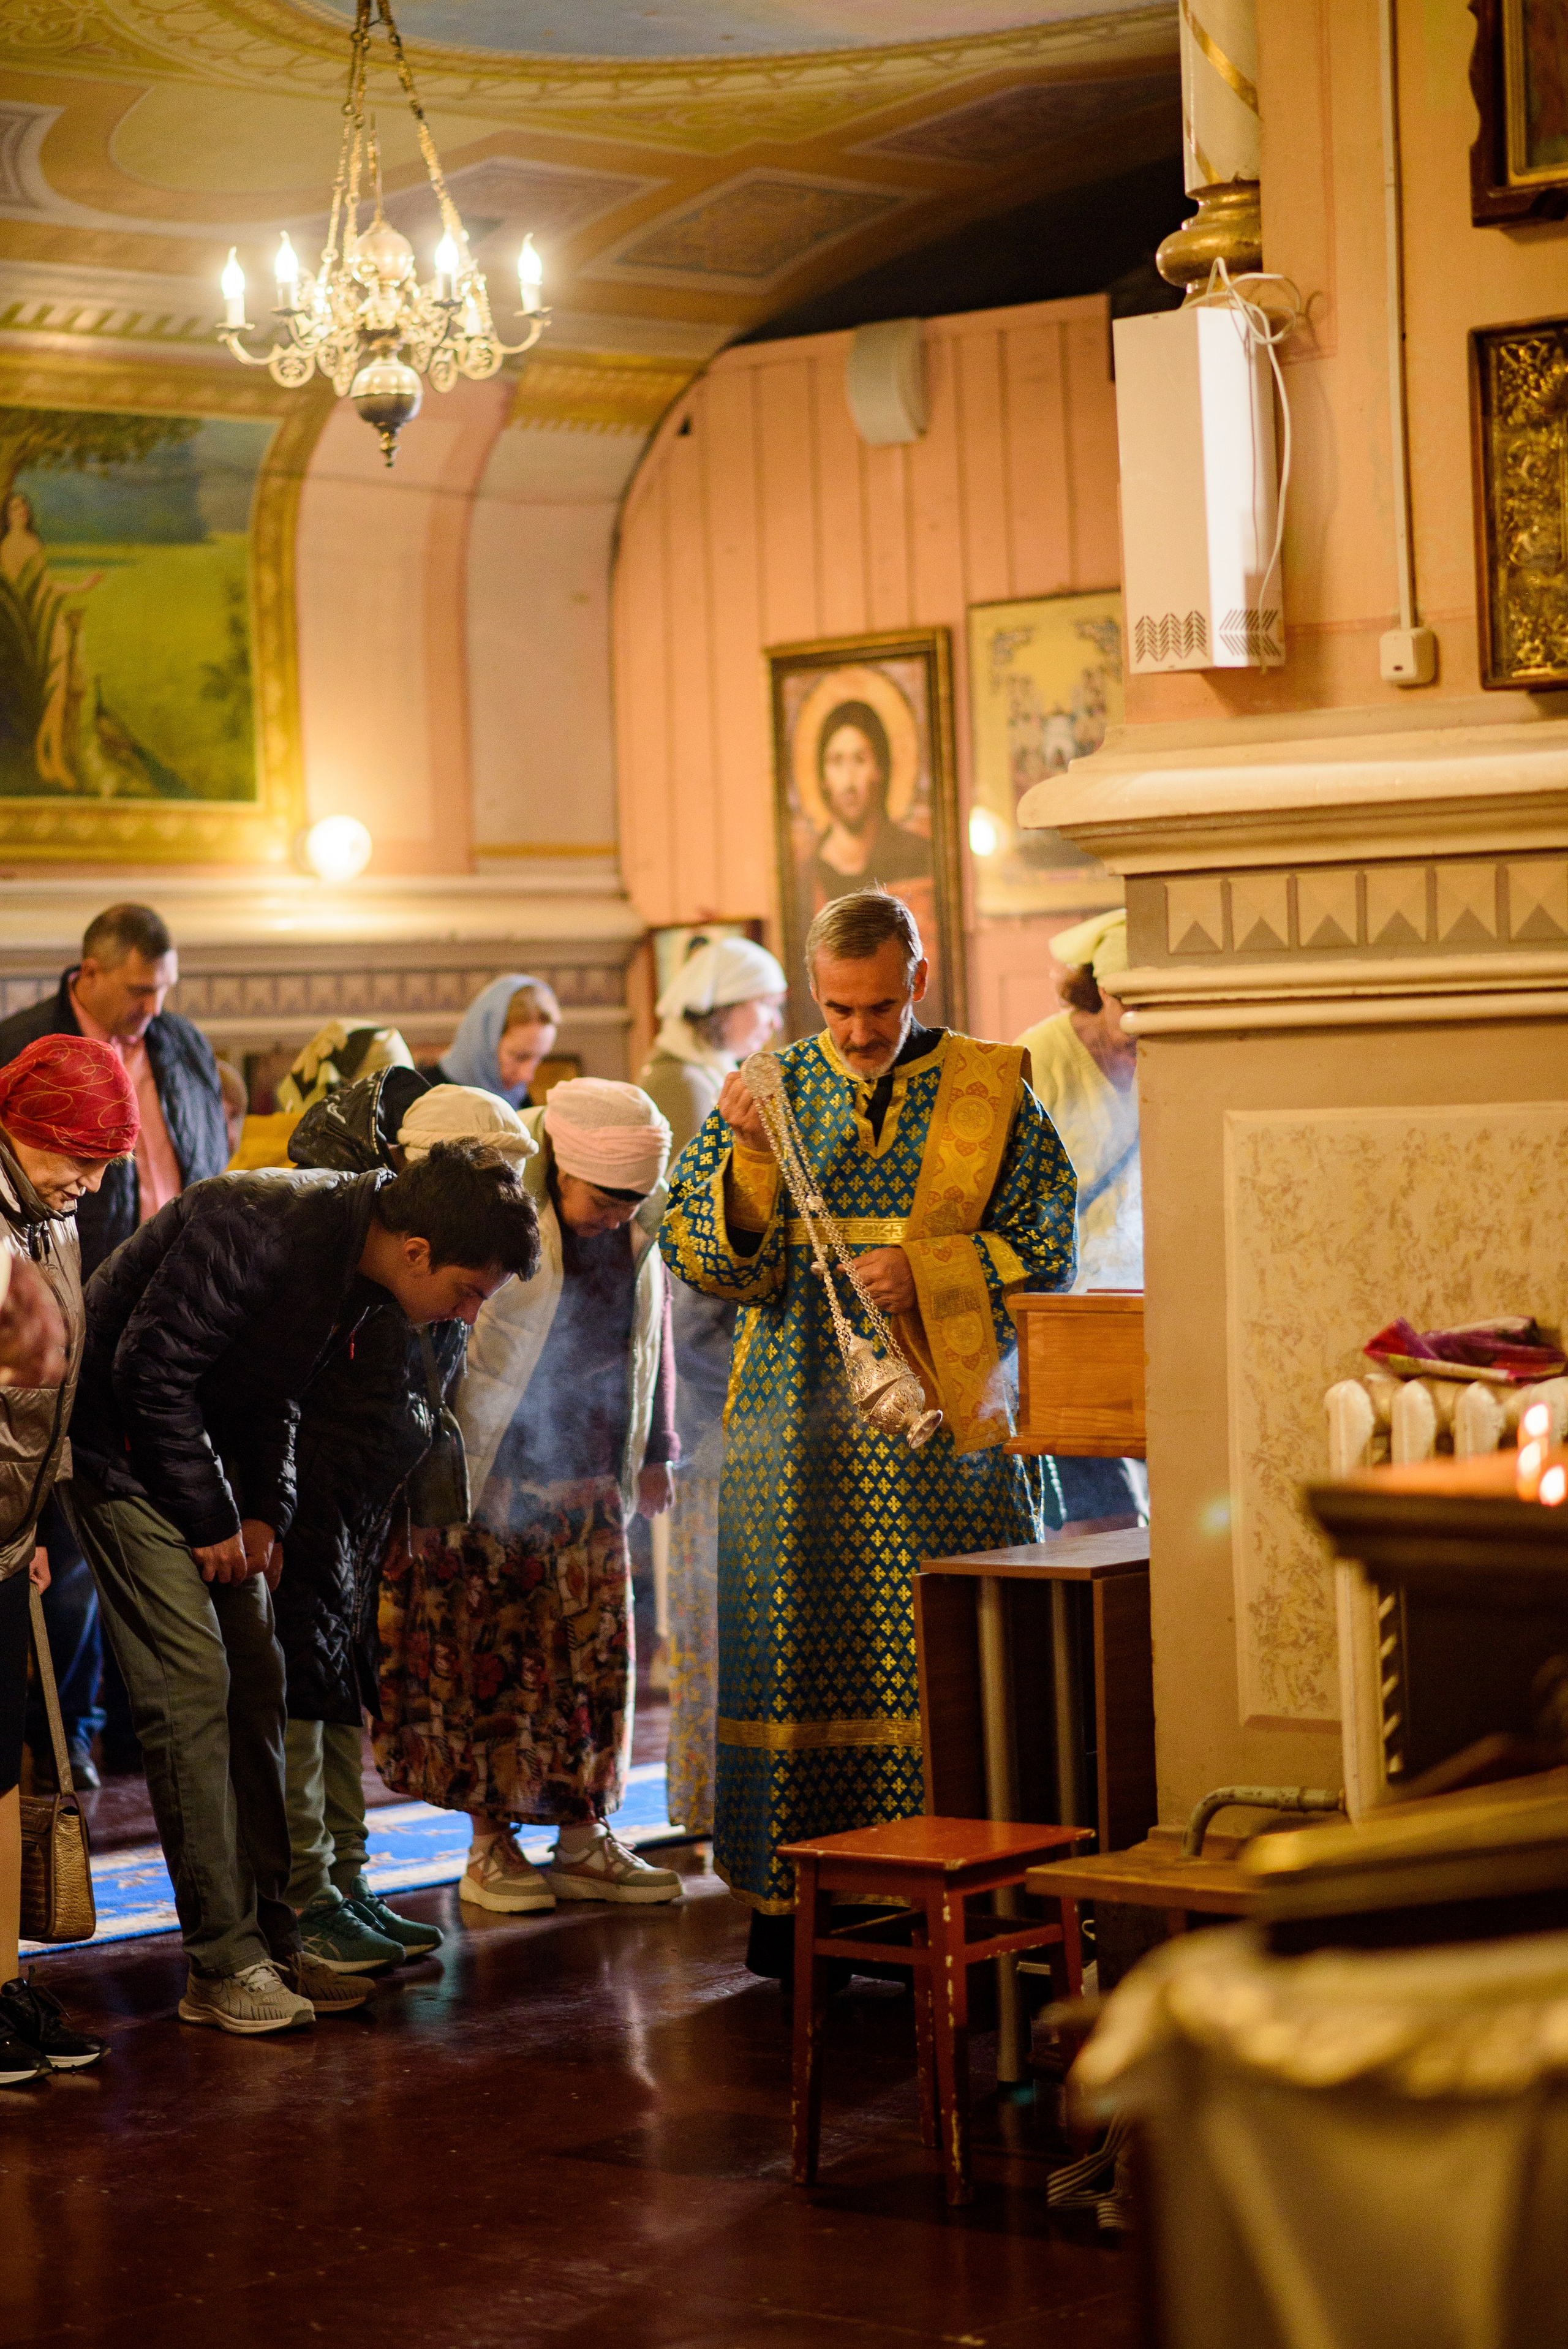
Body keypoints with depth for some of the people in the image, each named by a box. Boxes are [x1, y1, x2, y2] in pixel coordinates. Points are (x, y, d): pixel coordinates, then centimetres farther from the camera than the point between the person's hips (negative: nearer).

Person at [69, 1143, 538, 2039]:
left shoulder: (356, 1256, -2)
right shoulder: (254, 1228, -29)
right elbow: (149, 1369, -25)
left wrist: (266, 1510, 1)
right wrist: (212, 1520, -17)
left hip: (202, 1438, 9)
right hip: (123, 1437, -9)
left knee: (255, 1681, 6)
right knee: (192, 1682, -13)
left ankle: (270, 1937, 13)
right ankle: (224, 1964, -9)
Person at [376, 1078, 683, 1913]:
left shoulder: (636, 1232, 3)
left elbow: (650, 1331, 17)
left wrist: (652, 1452, 20)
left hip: (585, 1479, 6)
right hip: (487, 1470, -6)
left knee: (590, 1654, 6)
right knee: (486, 1655, -2)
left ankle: (581, 1842, 14)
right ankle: (491, 1844, 8)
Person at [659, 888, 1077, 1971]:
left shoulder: (991, 1089, 5)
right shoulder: (770, 1091, 8)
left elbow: (1048, 1247, 3)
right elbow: (714, 1262, 2)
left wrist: (927, 1271, -11)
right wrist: (749, 1156, -15)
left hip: (947, 1425, -1)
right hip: (800, 1425, 1)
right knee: (801, 1652, 0)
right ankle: (790, 1893, 9)